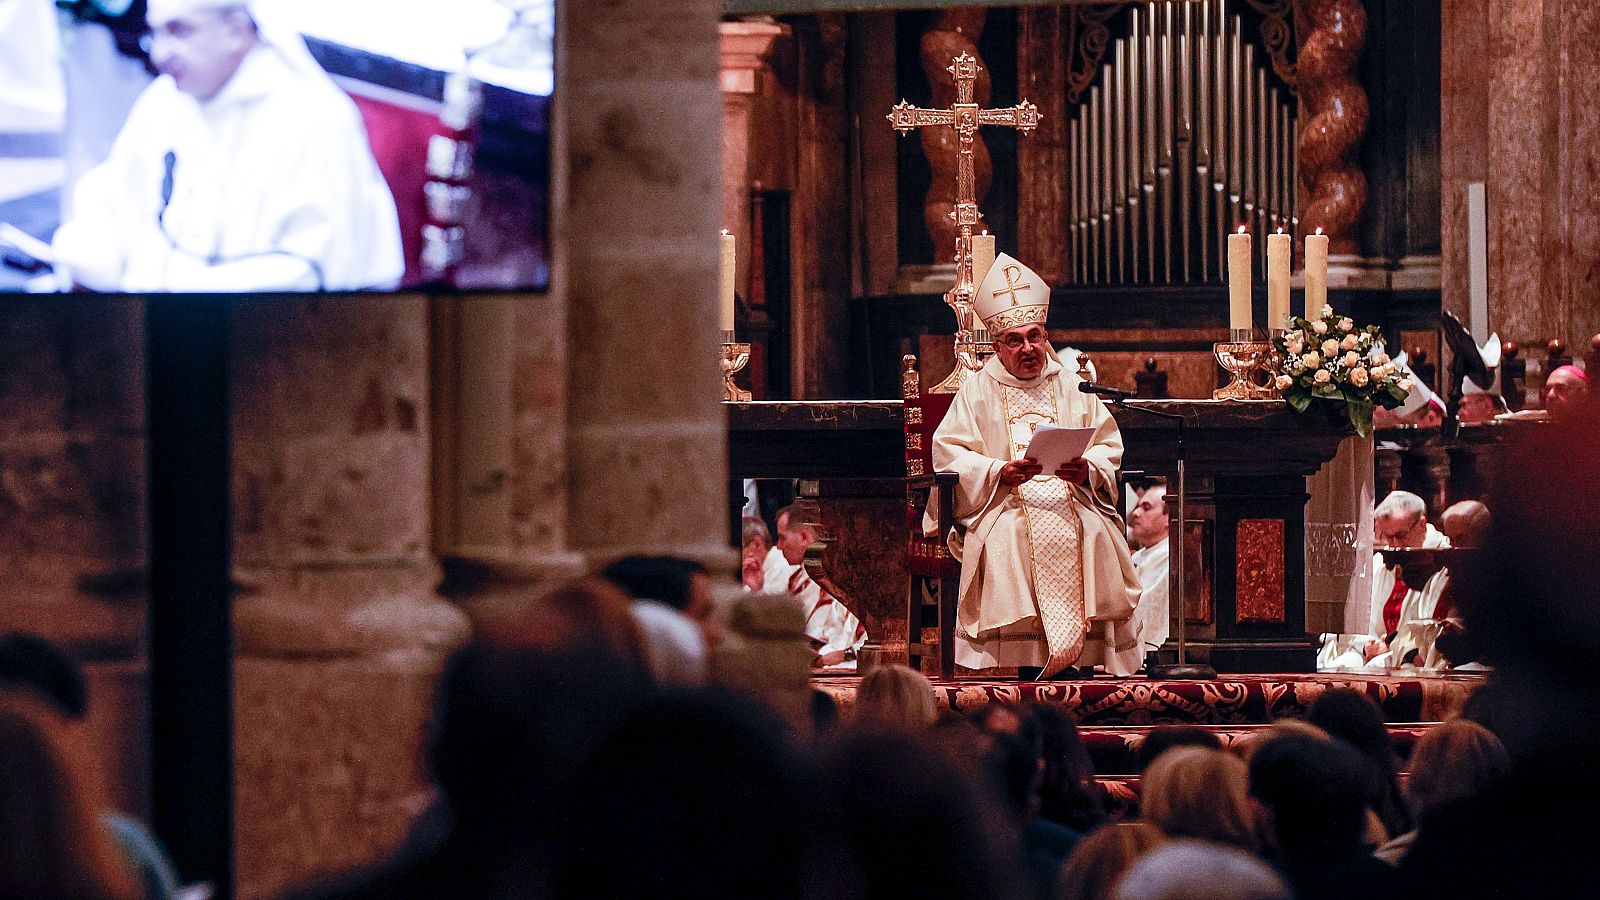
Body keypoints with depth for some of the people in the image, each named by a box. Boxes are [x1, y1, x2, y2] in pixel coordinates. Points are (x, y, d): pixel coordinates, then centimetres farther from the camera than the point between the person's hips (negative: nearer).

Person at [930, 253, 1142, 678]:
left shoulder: (1072, 386, 18)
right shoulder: (978, 392, 12)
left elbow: (1109, 443, 12)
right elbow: (949, 453, 1)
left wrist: (1086, 468, -11)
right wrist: (999, 473, -16)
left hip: (1069, 496, 2)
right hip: (1005, 502, -2)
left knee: (1094, 532, -31)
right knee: (1014, 535, -35)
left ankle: (1083, 654, -28)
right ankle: (1030, 659, -34)